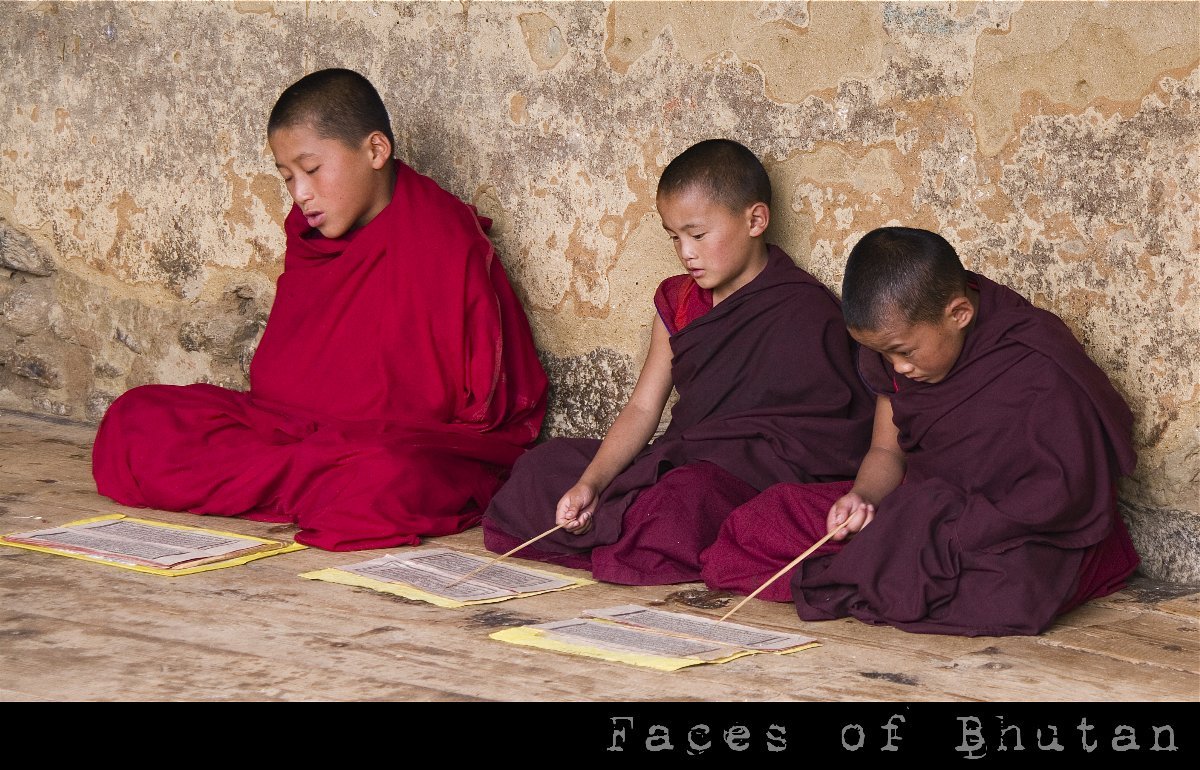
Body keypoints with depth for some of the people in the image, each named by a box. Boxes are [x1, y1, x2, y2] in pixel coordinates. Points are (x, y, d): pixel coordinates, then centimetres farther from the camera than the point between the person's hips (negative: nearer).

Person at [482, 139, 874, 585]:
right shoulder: (679, 302, 14)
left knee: (687, 495, -39)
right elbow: (643, 407, 8)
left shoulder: (805, 311, -9)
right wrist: (591, 482, -8)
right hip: (680, 462, 8)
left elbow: (835, 440, -11)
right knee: (544, 466, 0)